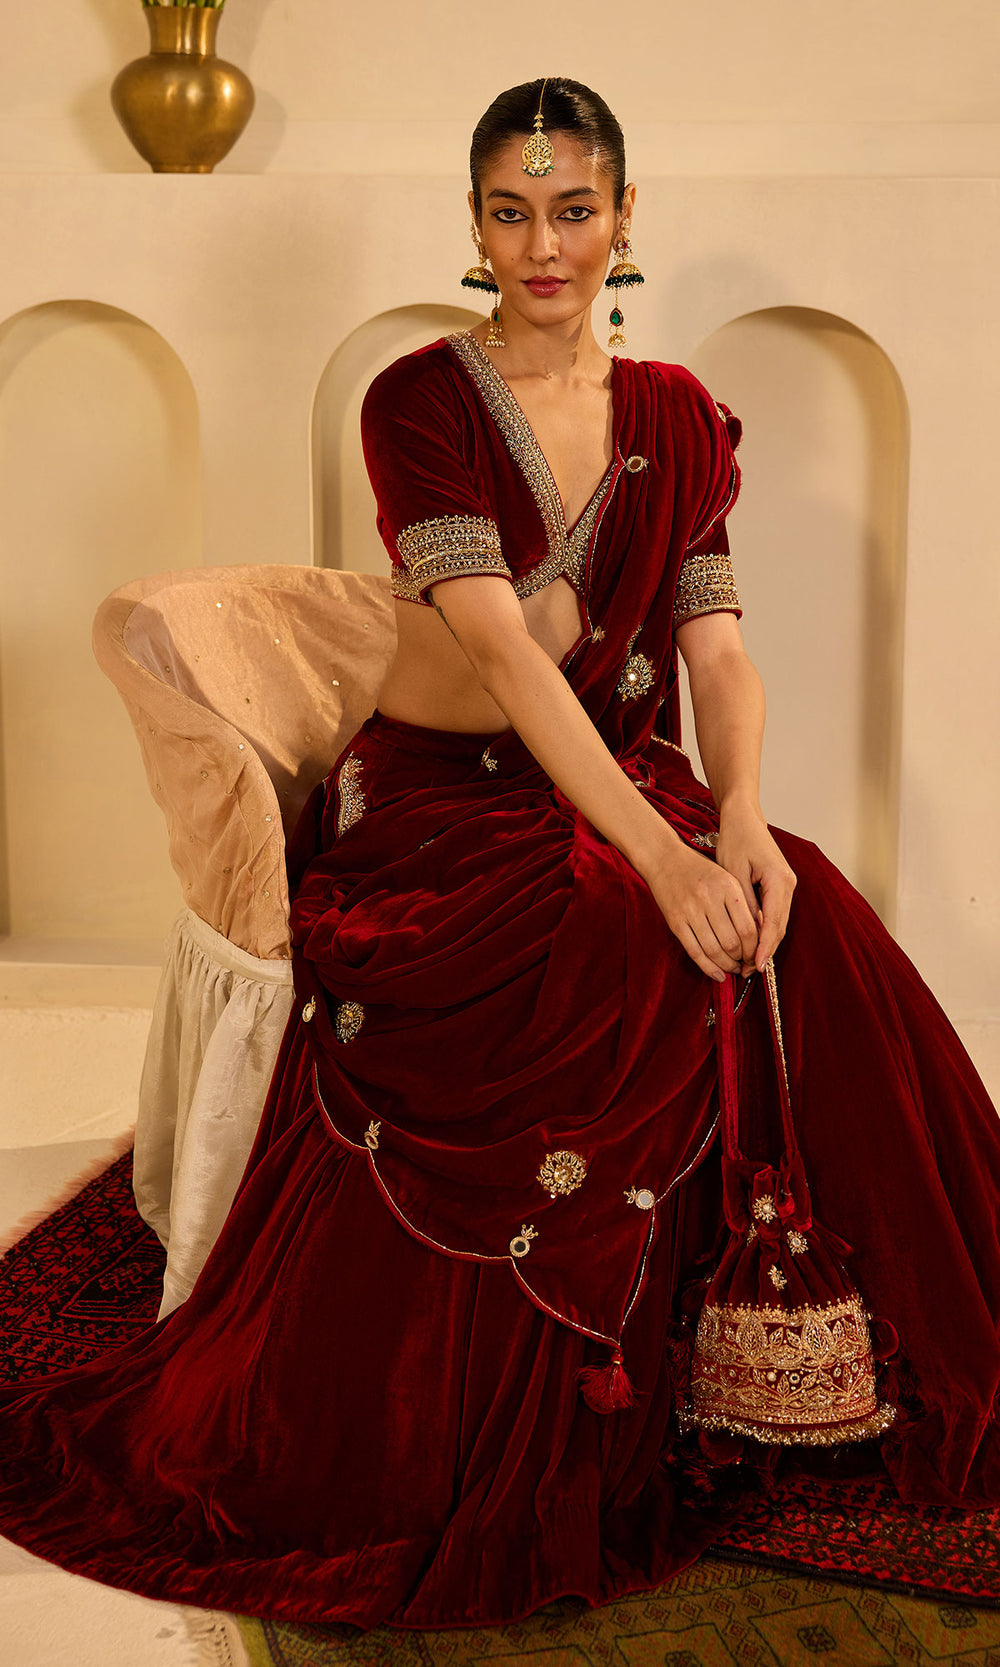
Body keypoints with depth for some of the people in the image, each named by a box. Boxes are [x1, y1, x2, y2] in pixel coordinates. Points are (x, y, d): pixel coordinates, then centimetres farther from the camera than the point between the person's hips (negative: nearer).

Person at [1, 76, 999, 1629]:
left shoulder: (677, 416, 10)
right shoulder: (420, 402, -4)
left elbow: (717, 646, 2)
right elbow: (501, 645, -18)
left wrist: (740, 820, -20)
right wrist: (663, 858, -29)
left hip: (629, 789, 4)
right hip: (446, 801, -4)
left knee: (823, 944, -23)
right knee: (649, 969, -30)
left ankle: (803, 1365, -5)